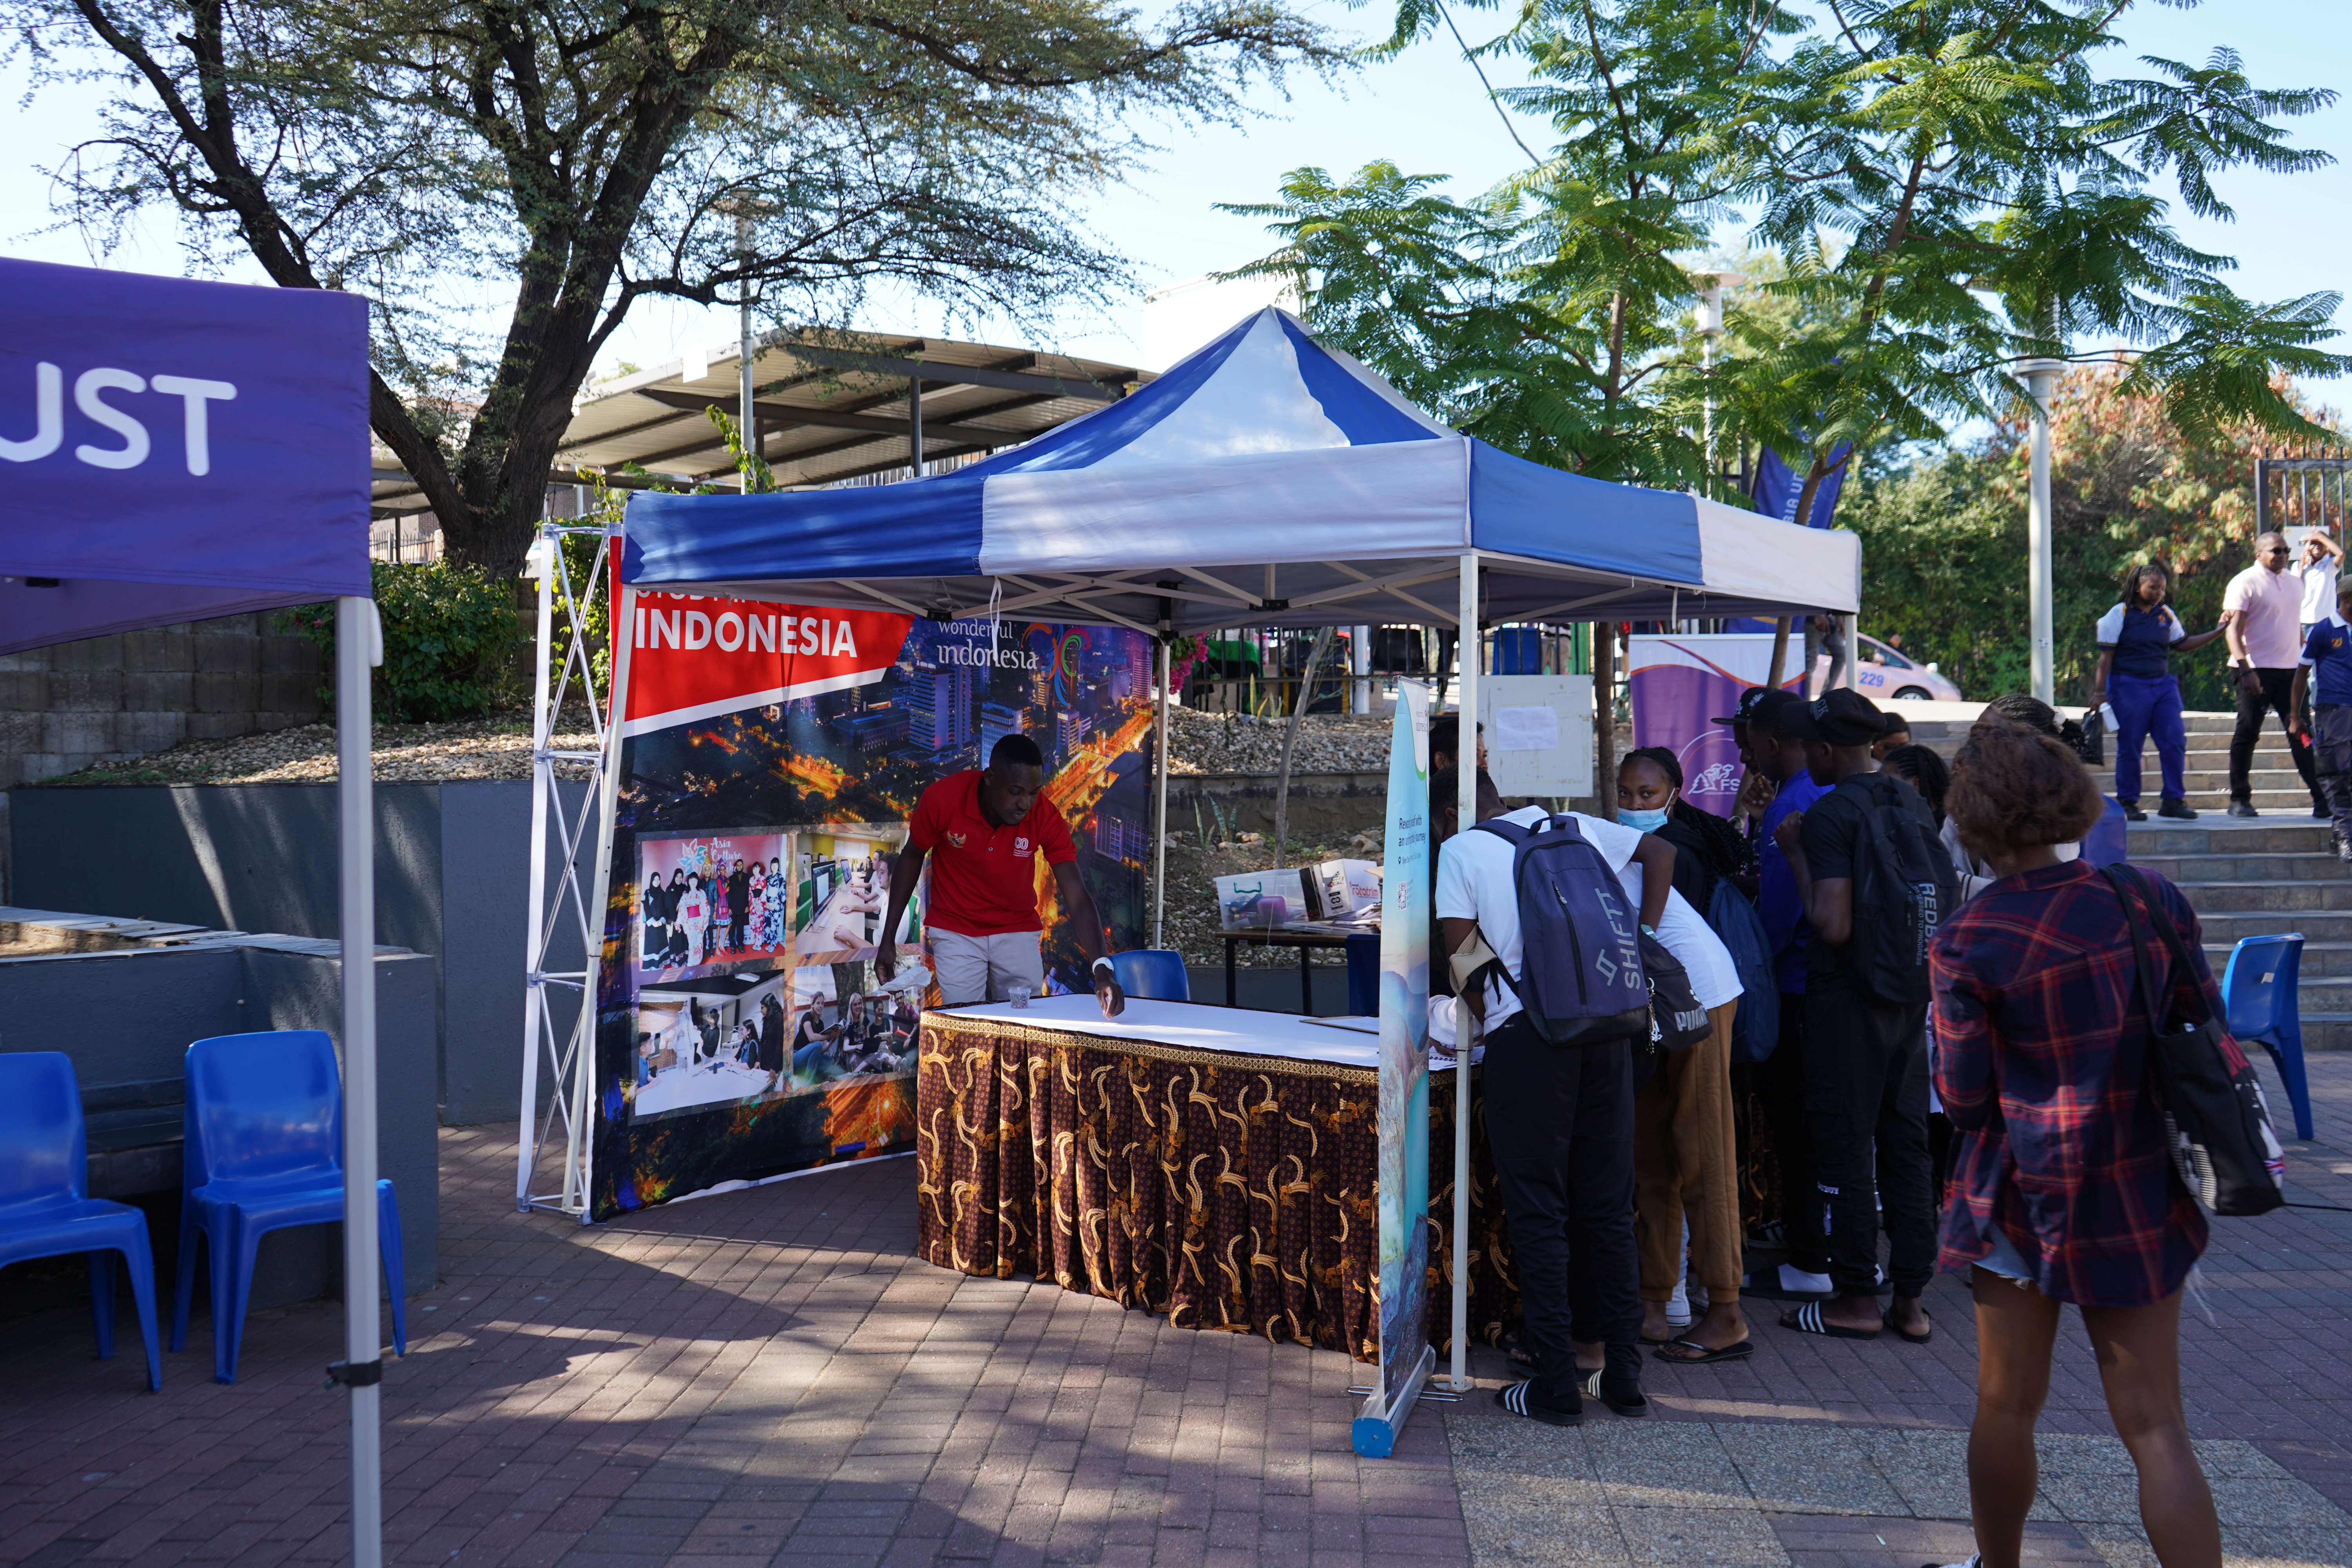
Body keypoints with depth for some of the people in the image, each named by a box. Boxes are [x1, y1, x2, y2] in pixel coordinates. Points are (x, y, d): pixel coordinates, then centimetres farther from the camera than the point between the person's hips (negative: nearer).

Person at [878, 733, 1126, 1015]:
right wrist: (888, 939, -3)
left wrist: (1101, 967, -40)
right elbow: (912, 857, -3)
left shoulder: (1046, 816, -22)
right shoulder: (942, 799, -22)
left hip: (1019, 932, 1)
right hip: (956, 934, -1)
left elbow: (1077, 898, -25)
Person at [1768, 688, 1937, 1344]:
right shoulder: (1915, 806, 8)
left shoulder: (1829, 814, -16)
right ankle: (1911, 1298, 16)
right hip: (1910, 995, 7)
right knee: (1906, 1143, 11)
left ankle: (1857, 1298, 9)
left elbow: (1833, 927, -22)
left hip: (1847, 997, -7)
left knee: (1845, 1147, 2)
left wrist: (1796, 854, -13)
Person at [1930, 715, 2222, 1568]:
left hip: (2022, 1193, -2)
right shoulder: (2152, 898, -5)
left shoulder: (1966, 944, -14)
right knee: (2153, 1424, 5)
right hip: (2138, 1193, 2)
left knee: (2006, 1406, 16)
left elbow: (1964, 1099, -8)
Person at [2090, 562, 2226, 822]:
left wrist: (2219, 631, 12)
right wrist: (2099, 692, -10)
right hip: (2129, 686, -5)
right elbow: (2106, 657, -6)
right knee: (2130, 747, 0)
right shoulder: (2119, 615, -4)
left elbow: (2183, 644, 19)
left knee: (2175, 742, -2)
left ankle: (2173, 801, 6)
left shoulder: (2166, 615, 12)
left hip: (2163, 686, 5)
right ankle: (2127, 803, 11)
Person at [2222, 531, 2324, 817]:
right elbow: (2234, 629, -12)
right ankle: (2239, 800, 8)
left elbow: (2295, 627, 23)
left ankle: (2321, 798, 1)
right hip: (2256, 670, -6)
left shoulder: (2294, 584, 15)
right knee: (2247, 734, 0)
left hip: (2290, 670, 6)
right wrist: (2245, 669, -22)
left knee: (2301, 733, 2)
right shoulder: (2245, 583, -5)